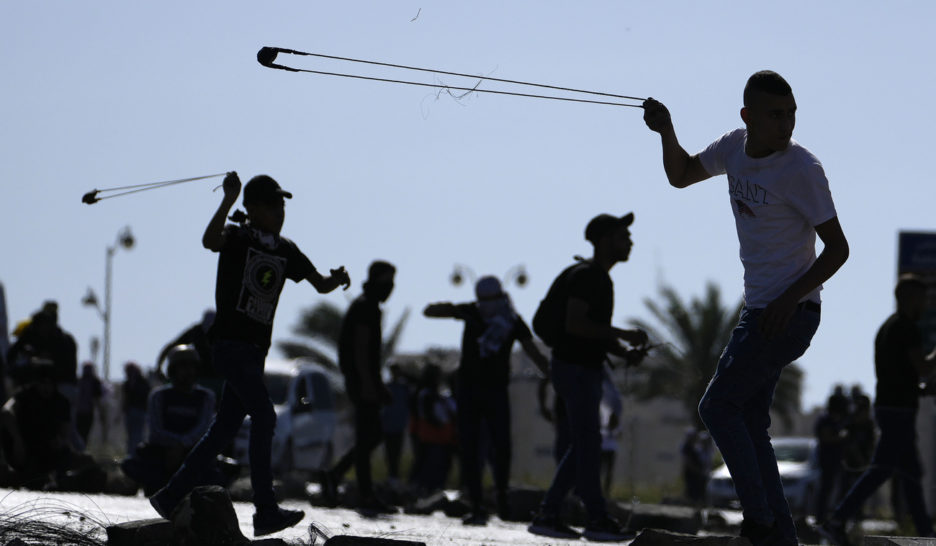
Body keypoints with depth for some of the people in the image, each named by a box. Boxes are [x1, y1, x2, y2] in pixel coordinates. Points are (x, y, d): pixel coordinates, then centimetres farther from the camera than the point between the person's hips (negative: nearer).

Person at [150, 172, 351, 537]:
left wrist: (335, 279, -6)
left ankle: (170, 498, 21)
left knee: (225, 428, 10)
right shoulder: (238, 237, -6)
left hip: (256, 349, 8)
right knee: (264, 416, -18)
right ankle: (266, 513, -20)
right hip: (231, 341, -8)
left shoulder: (285, 250, 14)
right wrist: (228, 200, -37)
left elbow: (319, 284, 16)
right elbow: (210, 240, -29)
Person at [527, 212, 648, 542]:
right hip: (574, 369, -10)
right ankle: (597, 519, -7)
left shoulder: (601, 279, 17)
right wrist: (622, 335, -23)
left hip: (587, 369, 10)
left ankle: (547, 516, 10)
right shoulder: (585, 276, -14)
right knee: (588, 442, -9)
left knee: (583, 446, 9)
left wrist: (624, 352, 7)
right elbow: (575, 324, -25)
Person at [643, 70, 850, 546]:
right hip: (759, 310, 8)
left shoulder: (801, 168, -17)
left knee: (718, 407, -8)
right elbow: (681, 176, 22)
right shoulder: (736, 147, 5)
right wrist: (667, 133, 3)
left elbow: (838, 248, -15)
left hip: (789, 313, -8)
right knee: (749, 425, 8)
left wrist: (791, 298, -24)